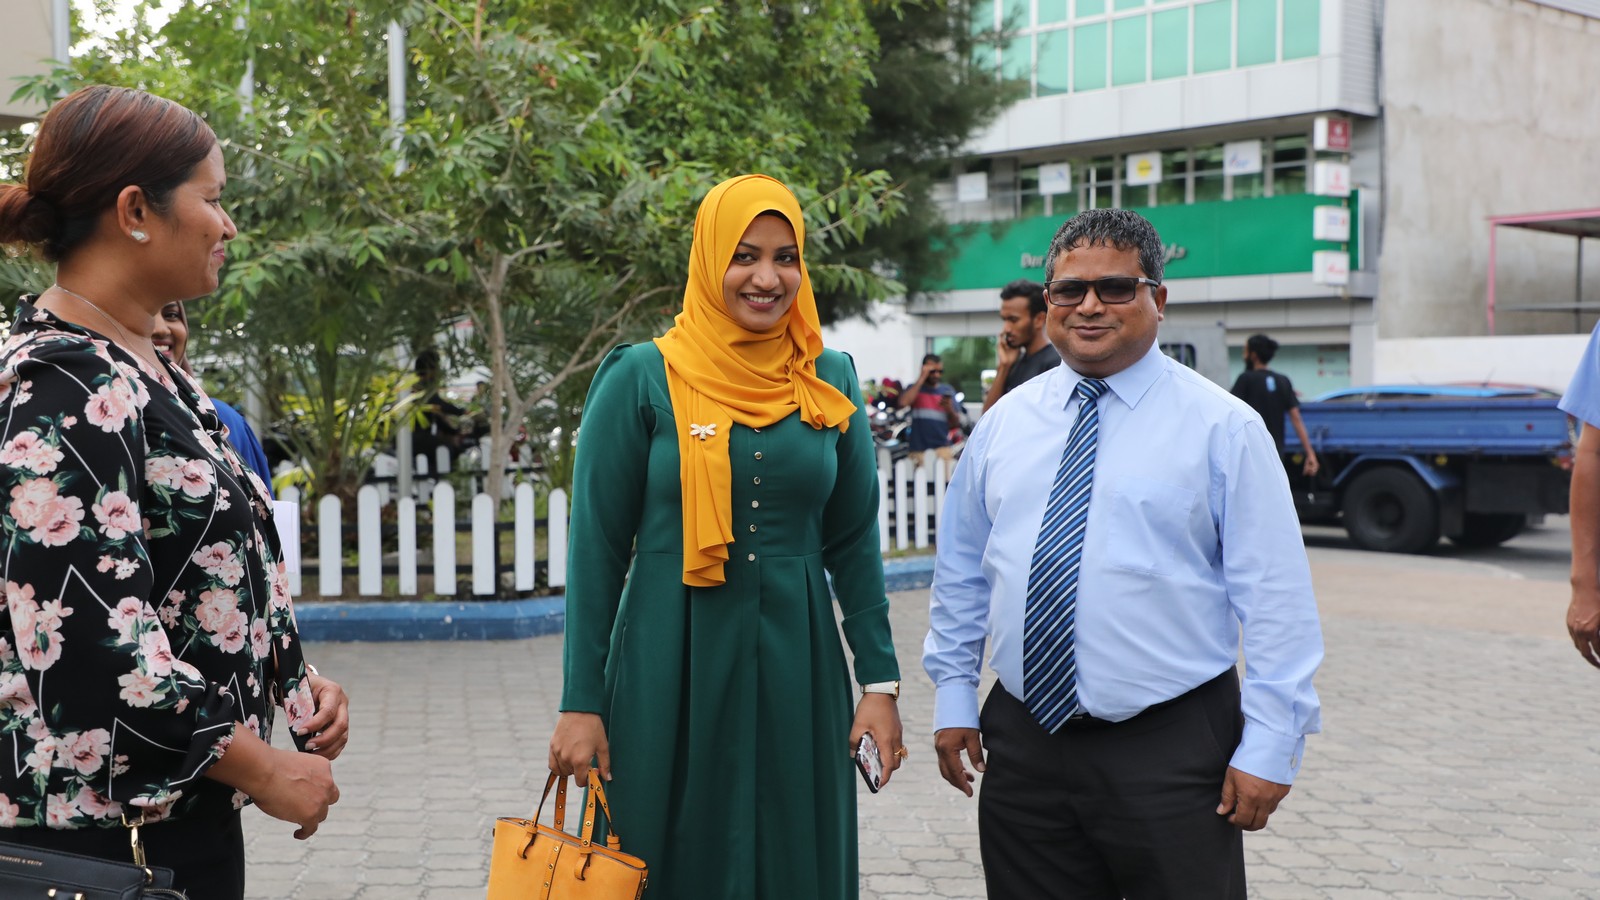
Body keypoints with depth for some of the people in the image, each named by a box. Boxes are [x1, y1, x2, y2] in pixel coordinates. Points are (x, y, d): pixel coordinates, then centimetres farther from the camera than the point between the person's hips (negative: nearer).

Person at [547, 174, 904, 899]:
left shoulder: (830, 381, 5)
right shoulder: (641, 378, -4)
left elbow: (852, 542, 9)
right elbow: (596, 546, -3)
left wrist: (879, 680, 4)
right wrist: (581, 703, -6)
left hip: (797, 670, 3)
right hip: (670, 671, -3)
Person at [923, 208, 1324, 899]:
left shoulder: (1222, 428, -5)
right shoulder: (1003, 424, 8)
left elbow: (1275, 598, -6)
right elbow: (960, 573, 14)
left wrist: (1269, 746, -9)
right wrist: (953, 697, 11)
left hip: (1172, 750, -3)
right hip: (1022, 742, 4)